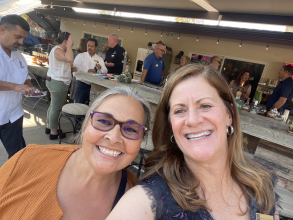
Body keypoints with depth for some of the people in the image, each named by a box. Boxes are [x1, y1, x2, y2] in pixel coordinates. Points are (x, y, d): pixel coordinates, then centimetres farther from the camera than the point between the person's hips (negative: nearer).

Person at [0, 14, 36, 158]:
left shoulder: (19, 56, 12)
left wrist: (28, 87, 0)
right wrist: (14, 86, -25)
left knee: (18, 155, 9)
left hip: (13, 115, 5)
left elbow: (25, 78, 20)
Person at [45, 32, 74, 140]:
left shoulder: (58, 49, 16)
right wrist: (69, 45, -23)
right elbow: (69, 59, -36)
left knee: (53, 106, 19)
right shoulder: (57, 50, -17)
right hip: (58, 83, -11)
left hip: (55, 81, 11)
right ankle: (53, 132, 9)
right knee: (56, 108, -2)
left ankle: (49, 127, 32)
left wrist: (71, 68, 10)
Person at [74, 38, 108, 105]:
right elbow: (75, 68, -8)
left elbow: (105, 71, 4)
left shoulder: (99, 59, 12)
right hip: (82, 85, -2)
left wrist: (100, 68, -16)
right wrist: (87, 71, -18)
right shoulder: (80, 56, 6)